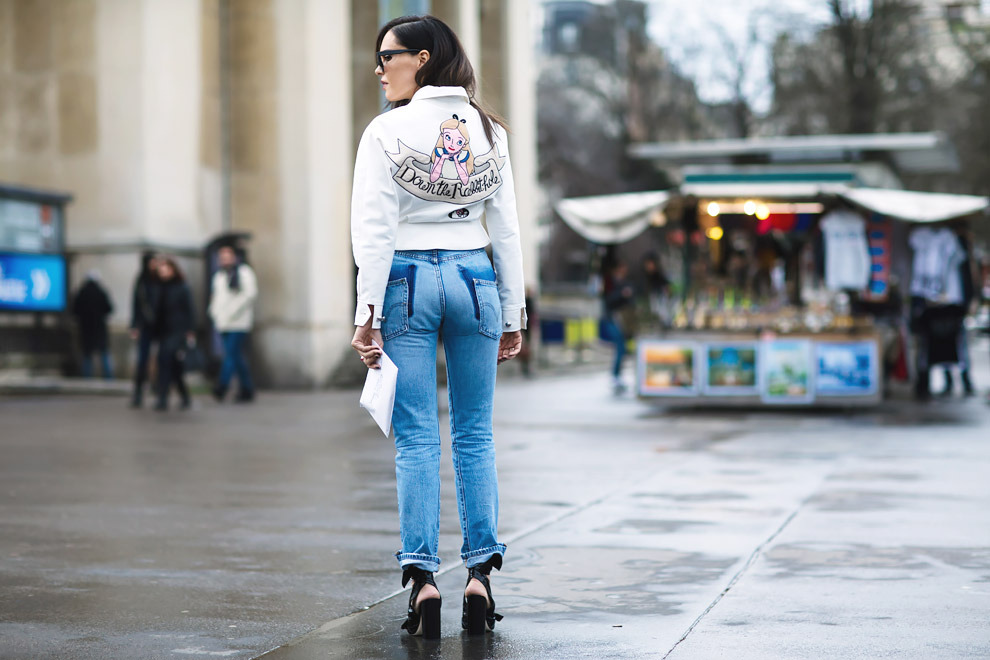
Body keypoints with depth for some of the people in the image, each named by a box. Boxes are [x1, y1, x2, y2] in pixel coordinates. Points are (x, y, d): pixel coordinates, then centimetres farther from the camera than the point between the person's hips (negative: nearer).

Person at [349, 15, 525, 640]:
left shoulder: (388, 131, -4)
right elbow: (507, 230, 6)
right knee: (475, 435, 9)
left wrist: (369, 312, -7)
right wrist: (513, 315, 11)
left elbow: (375, 230, -9)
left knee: (417, 439, 1)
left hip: (407, 281, -2)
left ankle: (423, 578, -2)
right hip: (475, 280, 3)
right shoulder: (488, 130, 6)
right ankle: (480, 573, 6)